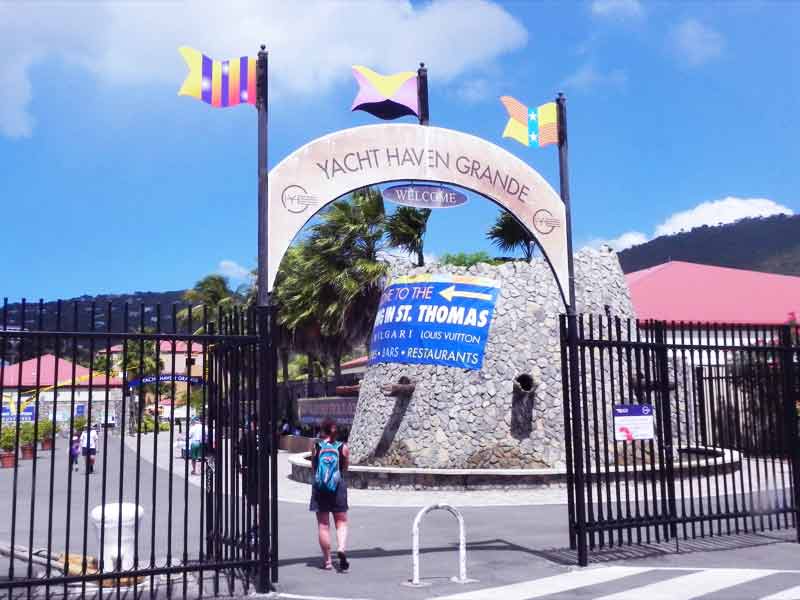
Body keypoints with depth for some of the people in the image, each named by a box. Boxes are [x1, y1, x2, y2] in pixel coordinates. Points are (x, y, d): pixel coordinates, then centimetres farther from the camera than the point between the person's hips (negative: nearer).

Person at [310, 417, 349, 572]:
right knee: (341, 522, 10)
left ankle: (327, 560, 11)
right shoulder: (343, 447, -4)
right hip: (338, 487, 0)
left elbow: (313, 469, 6)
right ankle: (342, 549, -14)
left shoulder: (316, 446, -4)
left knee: (323, 525, 8)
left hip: (319, 488, 0)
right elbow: (345, 469, 6)